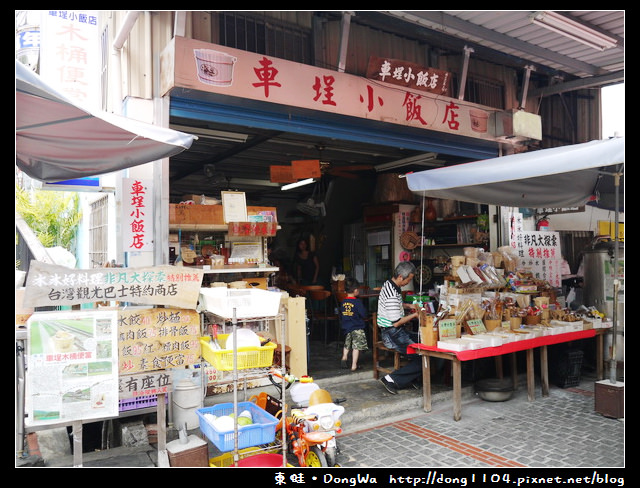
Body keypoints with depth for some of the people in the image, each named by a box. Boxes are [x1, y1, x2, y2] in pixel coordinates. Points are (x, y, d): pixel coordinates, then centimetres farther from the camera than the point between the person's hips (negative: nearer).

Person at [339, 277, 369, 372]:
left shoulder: (343, 302, 2)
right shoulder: (358, 302, -16)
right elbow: (363, 314, -17)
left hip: (346, 327, 6)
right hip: (357, 328, -6)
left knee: (347, 345, 23)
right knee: (356, 346, 0)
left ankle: (344, 358, 13)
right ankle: (354, 365, 1)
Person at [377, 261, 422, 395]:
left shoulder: (389, 284, 7)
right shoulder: (392, 294, -24)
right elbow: (396, 323, -22)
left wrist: (408, 305, 14)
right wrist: (414, 315, -9)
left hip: (398, 332, 10)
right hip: (393, 335, -10)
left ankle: (411, 378, 10)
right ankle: (391, 379, -9)